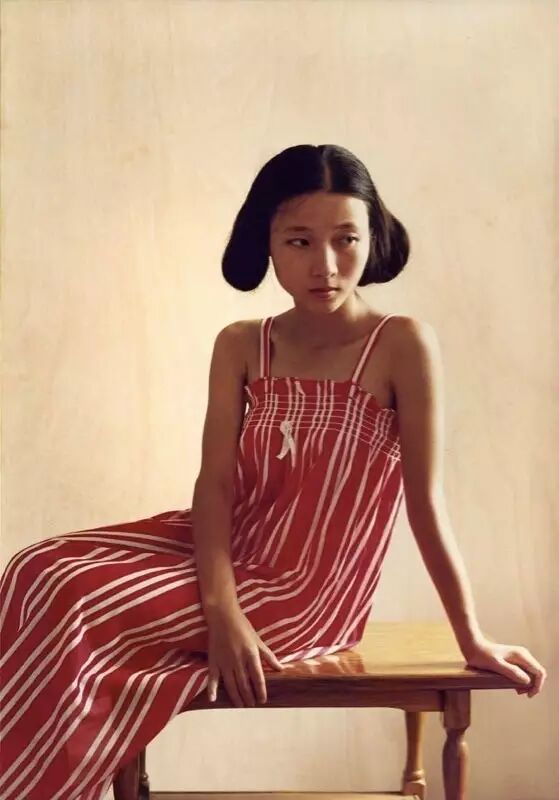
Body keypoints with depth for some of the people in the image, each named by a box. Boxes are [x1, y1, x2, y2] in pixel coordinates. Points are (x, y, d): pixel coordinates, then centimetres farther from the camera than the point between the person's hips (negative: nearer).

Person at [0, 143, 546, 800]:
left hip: (307, 594, -5)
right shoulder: (240, 346, 1)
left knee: (74, 605, -21)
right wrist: (222, 610, -23)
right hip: (230, 554, 5)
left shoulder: (403, 345, -14)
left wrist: (473, 640, -6)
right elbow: (216, 482, -7)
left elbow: (425, 504, -10)